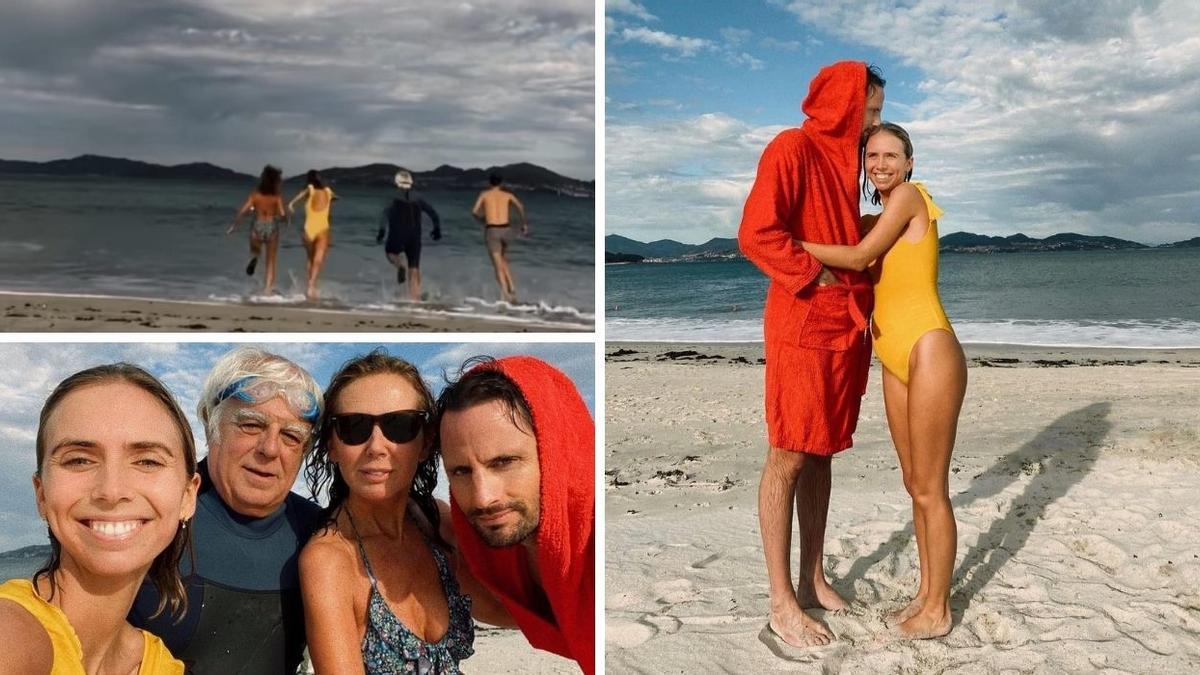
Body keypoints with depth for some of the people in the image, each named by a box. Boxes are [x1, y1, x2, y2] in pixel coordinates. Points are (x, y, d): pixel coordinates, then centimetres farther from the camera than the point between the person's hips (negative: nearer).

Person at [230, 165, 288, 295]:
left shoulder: (255, 195, -2)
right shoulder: (277, 197, -6)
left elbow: (242, 211, -7)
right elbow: (282, 214, -15)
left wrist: (234, 225, 5)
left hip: (257, 228, 1)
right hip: (272, 228, -1)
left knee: (255, 251, 28)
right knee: (271, 262, 11)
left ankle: (254, 258, -10)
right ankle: (267, 290, 1)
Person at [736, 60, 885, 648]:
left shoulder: (846, 158, 16)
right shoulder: (792, 148, -9)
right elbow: (756, 234, -20)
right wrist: (818, 277, -15)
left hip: (846, 327, 8)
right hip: (802, 327, -8)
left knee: (821, 454, 13)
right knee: (788, 458, -3)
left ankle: (812, 579, 24)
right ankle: (782, 603, 4)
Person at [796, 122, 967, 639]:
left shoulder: (910, 195, -7)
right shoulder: (876, 219, 17)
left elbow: (859, 258, -12)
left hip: (929, 353, -9)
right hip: (896, 361, 9)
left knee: (931, 490, 1)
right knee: (914, 484, 15)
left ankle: (938, 610, 13)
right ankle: (926, 592, 28)